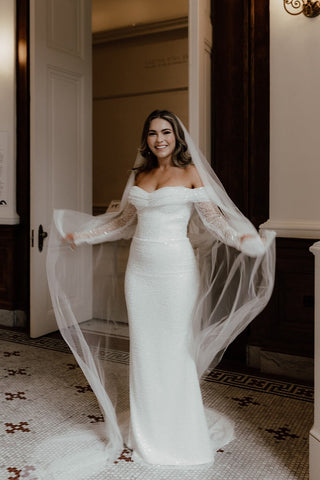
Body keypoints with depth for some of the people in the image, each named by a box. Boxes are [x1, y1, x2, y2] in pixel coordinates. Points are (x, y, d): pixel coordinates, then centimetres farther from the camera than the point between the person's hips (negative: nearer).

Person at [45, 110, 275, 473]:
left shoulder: (191, 173, 0)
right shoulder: (139, 176, 13)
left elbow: (213, 218, -7)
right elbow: (124, 221, 20)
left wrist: (243, 240, -24)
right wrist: (82, 236, 20)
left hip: (175, 268, -4)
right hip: (139, 268, 5)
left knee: (176, 349, 1)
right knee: (143, 348, 10)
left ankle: (179, 435, 20)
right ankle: (147, 433, 26)